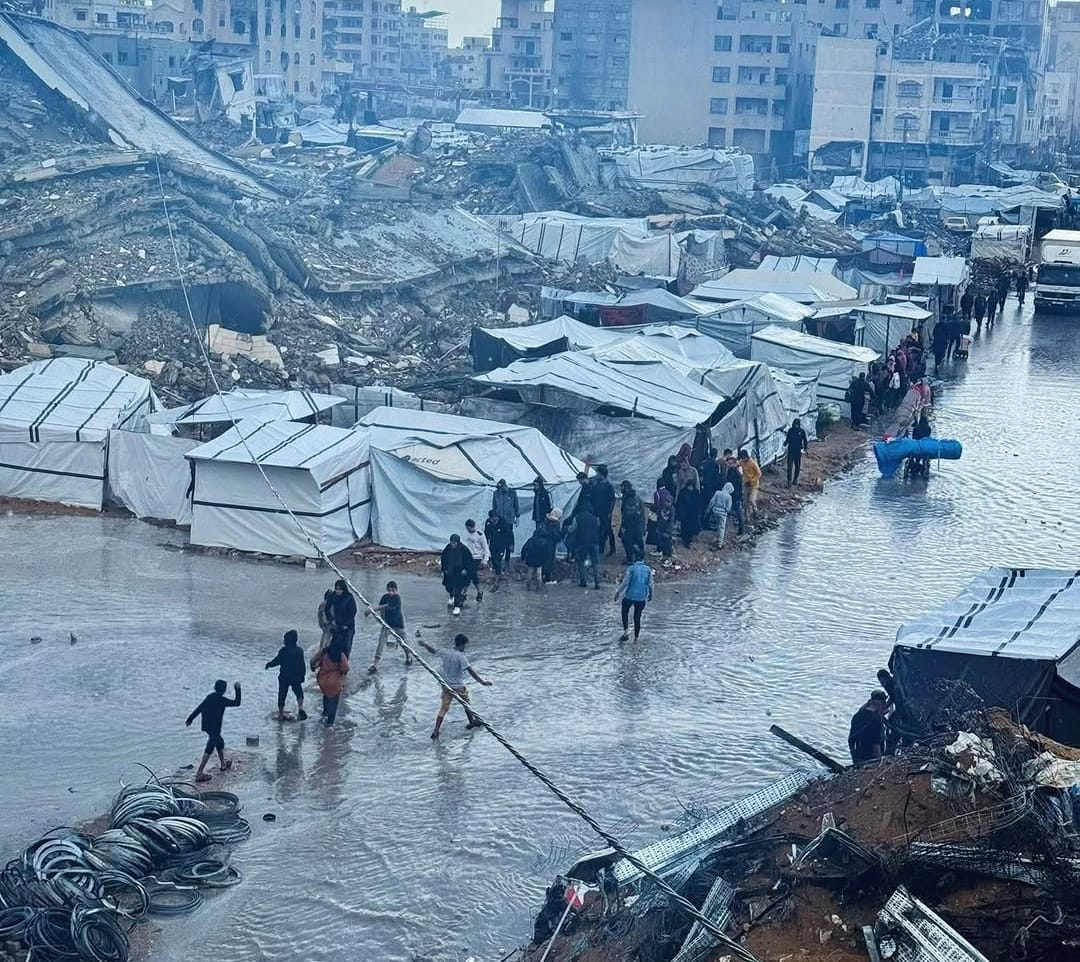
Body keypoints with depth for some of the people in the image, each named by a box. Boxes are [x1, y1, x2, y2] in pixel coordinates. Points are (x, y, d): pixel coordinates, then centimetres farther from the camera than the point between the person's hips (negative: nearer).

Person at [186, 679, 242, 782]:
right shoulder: (221, 700, -17)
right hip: (214, 729, -9)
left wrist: (190, 719, 13)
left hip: (206, 726, 9)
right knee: (209, 749, -5)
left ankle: (223, 764, 44)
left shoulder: (209, 697, 5)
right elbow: (237, 703, -11)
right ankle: (199, 773, -9)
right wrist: (237, 689, -5)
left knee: (220, 743, 27)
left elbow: (198, 709, 7)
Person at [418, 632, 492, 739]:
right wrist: (482, 682, -20)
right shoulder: (460, 657, -20)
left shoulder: (444, 652, -5)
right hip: (458, 687, -4)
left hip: (446, 686, 4)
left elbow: (433, 650, 11)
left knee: (444, 708, 7)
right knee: (466, 704, 21)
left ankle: (436, 731, -1)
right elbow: (471, 671, -22)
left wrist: (424, 643, 31)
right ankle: (472, 721, 38)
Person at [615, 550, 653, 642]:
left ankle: (626, 632, 3)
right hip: (642, 597, 3)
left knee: (625, 612, 19)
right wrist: (650, 595, 17)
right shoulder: (648, 569, -1)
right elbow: (650, 584, 2)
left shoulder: (631, 568, -13)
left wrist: (618, 592, -3)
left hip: (630, 596, -3)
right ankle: (636, 638, 18)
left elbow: (625, 583, -14)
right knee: (637, 617, 15)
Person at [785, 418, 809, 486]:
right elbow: (788, 439, 9)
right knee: (790, 466, -8)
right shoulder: (790, 430, 0)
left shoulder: (802, 431, -3)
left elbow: (805, 440, 3)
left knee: (797, 466, 11)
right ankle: (789, 481, -8)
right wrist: (785, 443, -11)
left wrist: (805, 447, -10)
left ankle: (795, 479, 27)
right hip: (791, 451, 0)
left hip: (798, 451, 0)